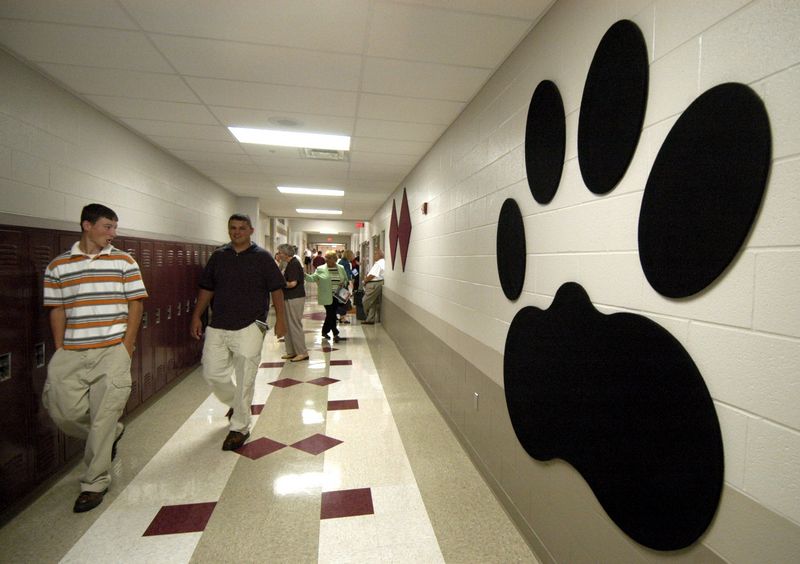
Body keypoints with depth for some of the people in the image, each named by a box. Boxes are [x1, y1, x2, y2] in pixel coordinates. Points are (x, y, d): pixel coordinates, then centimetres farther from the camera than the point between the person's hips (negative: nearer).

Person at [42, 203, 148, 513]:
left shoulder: (124, 261, 2)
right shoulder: (58, 266, 7)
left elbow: (136, 304, 1)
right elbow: (56, 310, 9)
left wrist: (127, 347, -5)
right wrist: (60, 350, 1)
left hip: (112, 350, -2)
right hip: (71, 353, 3)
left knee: (103, 418, -1)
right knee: (63, 411, 2)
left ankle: (95, 483, 16)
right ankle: (112, 434, 33)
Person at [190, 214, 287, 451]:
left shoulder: (262, 257, -1)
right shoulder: (218, 256, 10)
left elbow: (276, 289, -1)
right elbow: (206, 289, 13)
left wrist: (280, 318, -8)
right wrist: (196, 316, 7)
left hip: (249, 327, -4)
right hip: (217, 327, 4)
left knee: (245, 380, 0)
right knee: (212, 373, 8)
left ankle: (239, 428, 16)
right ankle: (236, 403, 36)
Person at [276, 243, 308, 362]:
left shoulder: (293, 264, -15)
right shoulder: (291, 263, 15)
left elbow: (292, 283, -24)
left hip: (294, 299, -10)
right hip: (289, 298, 10)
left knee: (294, 325, -5)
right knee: (288, 325, 13)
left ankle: (302, 353, 2)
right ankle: (291, 352, 21)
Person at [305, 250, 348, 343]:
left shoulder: (341, 268, 7)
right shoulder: (320, 269, -1)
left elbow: (346, 279, 15)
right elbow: (312, 278, -5)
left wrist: (343, 283, -6)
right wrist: (304, 275, -22)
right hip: (327, 297, -4)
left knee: (330, 315, 11)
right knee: (331, 315, -5)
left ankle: (324, 332, 28)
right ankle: (335, 334, 0)